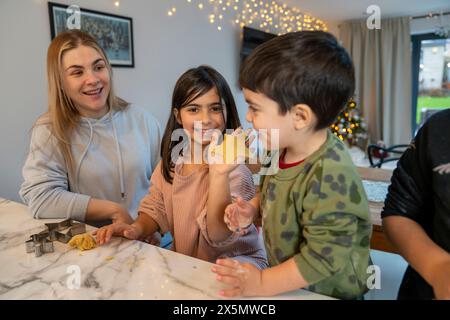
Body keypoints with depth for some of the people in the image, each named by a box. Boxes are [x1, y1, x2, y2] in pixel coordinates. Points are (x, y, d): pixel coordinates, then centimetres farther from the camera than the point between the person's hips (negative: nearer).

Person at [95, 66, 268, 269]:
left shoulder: (234, 166, -19)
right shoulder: (172, 159, -1)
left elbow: (219, 237, -26)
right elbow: (157, 210, 8)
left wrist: (219, 173, -38)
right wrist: (137, 228, -13)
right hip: (184, 260, 7)